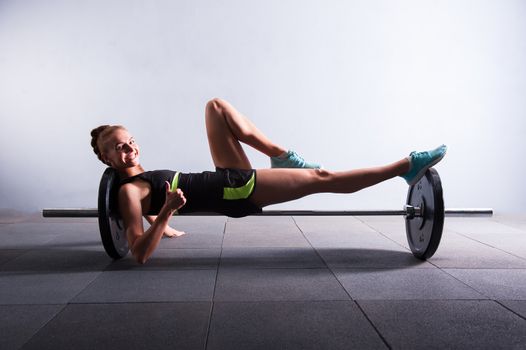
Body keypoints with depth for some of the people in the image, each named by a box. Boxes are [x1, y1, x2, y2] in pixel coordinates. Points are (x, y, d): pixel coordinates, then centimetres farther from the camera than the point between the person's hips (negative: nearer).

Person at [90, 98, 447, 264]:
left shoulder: (142, 179, 13)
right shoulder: (128, 191, -12)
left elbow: (152, 212, 29)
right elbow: (140, 253, -24)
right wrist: (168, 210, -33)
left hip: (232, 179, 9)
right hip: (236, 193, -9)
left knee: (216, 106, 9)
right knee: (319, 177, -10)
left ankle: (282, 155, 2)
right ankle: (406, 166, 1)